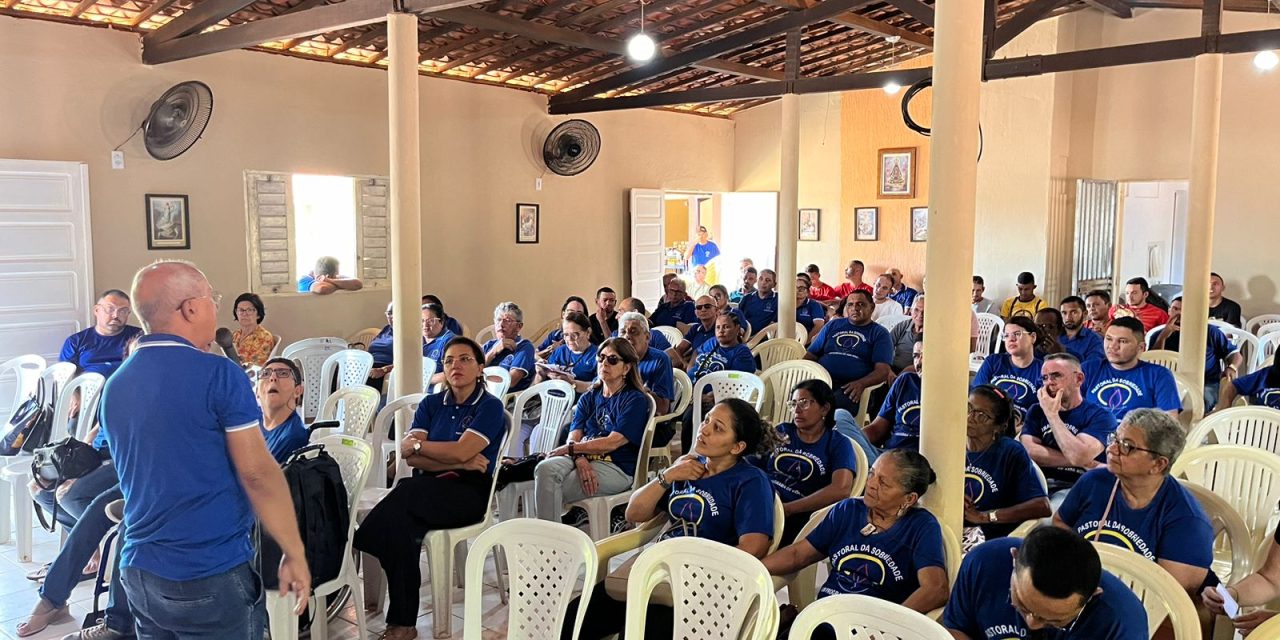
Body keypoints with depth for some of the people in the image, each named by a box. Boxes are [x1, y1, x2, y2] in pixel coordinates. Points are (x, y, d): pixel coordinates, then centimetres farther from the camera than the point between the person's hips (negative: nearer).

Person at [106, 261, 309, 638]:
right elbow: (257, 473, -16)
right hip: (211, 576, -7)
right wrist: (294, 553, -9)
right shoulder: (218, 374, -15)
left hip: (138, 572, 7)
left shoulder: (114, 386, 6)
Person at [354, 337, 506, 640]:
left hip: (469, 492, -4)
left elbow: (460, 451, -14)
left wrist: (417, 444, -1)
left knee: (406, 493, -35)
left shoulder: (490, 407, 1)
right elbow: (409, 457, 0)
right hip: (429, 489, 4)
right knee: (402, 523, -33)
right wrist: (459, 463, -11)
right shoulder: (431, 404, 14)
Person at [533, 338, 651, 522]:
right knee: (545, 468, -29)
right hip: (584, 459, 5)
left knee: (549, 491, -26)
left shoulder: (636, 400, 1)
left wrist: (569, 448, -6)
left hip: (617, 467, -5)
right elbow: (574, 436, 6)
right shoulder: (588, 398, 20)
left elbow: (613, 442, -10)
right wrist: (580, 459, -17)